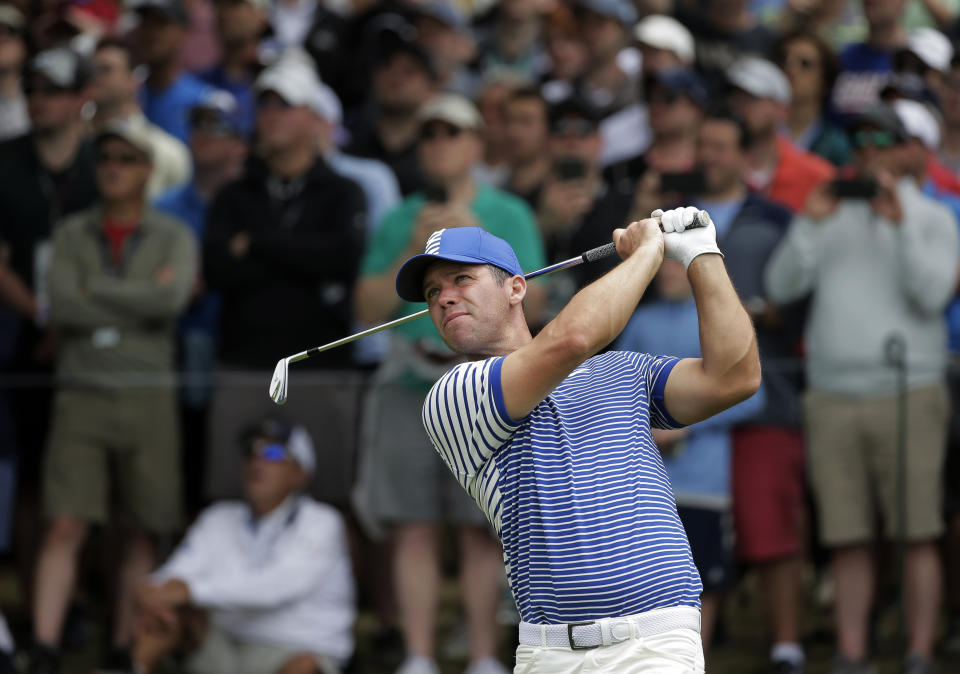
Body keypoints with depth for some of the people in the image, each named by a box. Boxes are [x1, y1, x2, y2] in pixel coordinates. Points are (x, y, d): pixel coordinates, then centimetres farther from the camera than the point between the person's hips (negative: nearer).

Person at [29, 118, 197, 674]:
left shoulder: (173, 237, 5)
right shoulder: (73, 234, 8)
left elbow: (172, 300, -14)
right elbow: (63, 306, -8)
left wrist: (96, 290, -7)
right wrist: (140, 300, -8)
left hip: (148, 396, 0)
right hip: (83, 394, 0)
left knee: (147, 532, 2)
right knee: (67, 526, -9)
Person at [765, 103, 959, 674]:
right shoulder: (831, 216, 13)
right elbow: (781, 286, 1)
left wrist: (899, 224, -19)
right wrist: (810, 222, -9)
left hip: (908, 392, -3)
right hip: (832, 396, 3)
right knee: (848, 540, 2)